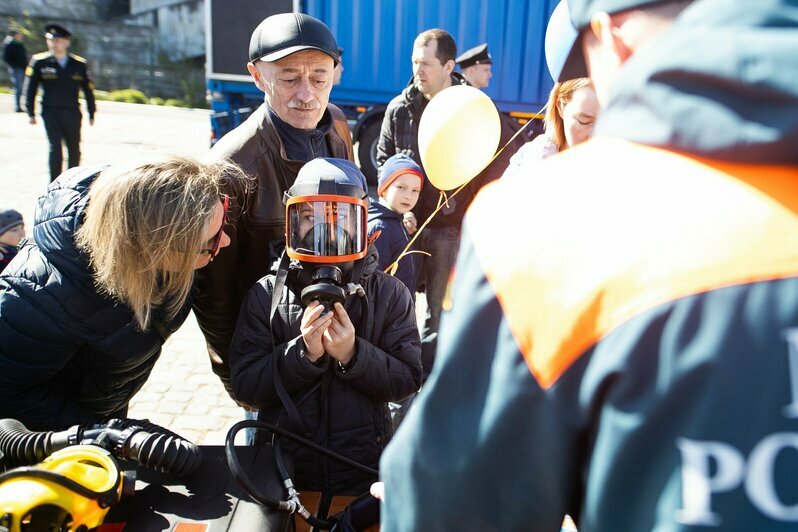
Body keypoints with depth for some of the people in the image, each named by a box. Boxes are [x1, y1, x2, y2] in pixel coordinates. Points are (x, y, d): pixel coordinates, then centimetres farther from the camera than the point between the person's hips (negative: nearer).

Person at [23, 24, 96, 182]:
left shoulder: (79, 64, 5)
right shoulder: (39, 61, 2)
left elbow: (88, 90, 10)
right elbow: (29, 89, 4)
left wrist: (91, 114, 9)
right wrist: (31, 113, -1)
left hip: (73, 113, 2)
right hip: (51, 112, -2)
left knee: (74, 150, 9)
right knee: (55, 148, -10)